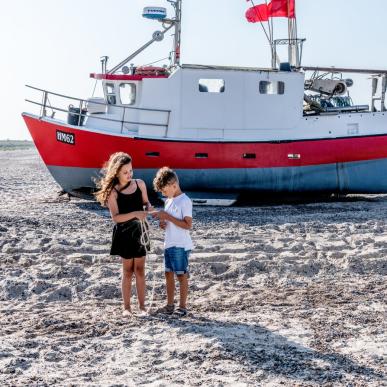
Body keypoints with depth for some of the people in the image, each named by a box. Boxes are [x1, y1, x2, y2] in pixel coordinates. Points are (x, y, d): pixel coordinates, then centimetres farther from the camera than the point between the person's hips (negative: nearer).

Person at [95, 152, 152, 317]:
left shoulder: (140, 184, 0)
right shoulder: (112, 192, -10)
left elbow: (145, 202, 14)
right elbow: (115, 217, -17)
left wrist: (148, 207, -9)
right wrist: (135, 214, -29)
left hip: (140, 230, 3)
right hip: (124, 233, -3)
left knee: (140, 270, 6)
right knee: (128, 271, 3)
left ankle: (142, 306, 12)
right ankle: (126, 307, 12)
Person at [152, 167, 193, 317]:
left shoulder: (185, 201, -14)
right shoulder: (168, 201, 12)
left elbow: (188, 225, -20)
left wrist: (167, 217, -20)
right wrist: (163, 223, -1)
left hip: (181, 246, -8)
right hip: (169, 244, 8)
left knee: (181, 275, 0)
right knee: (169, 274, 12)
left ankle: (182, 306, 8)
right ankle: (170, 305, 20)